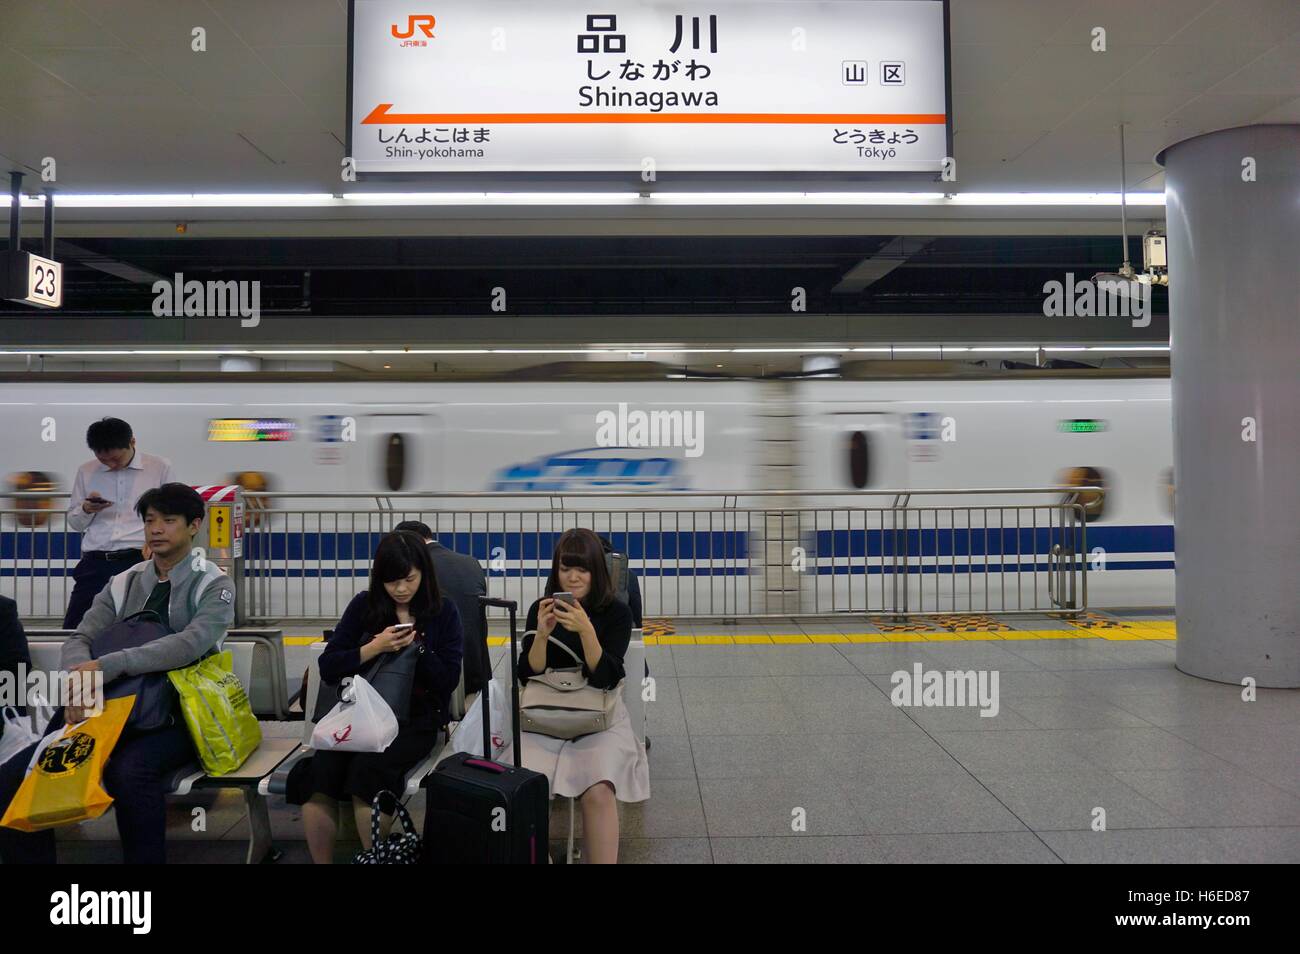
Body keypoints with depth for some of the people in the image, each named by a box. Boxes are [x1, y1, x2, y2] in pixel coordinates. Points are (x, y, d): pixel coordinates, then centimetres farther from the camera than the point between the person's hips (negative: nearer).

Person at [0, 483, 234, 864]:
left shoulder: (213, 585, -4)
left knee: (129, 773, -35)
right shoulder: (123, 585, 12)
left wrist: (106, 667, -30)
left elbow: (191, 643, -21)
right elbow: (80, 639, 0)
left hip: (179, 714, -5)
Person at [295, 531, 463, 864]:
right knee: (318, 774, -27)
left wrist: (416, 646, -14)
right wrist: (374, 648, -13)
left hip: (415, 718, -2)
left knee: (367, 770, -32)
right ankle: (321, 861, -9)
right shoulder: (364, 605, 6)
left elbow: (449, 680, -1)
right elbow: (328, 667, 2)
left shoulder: (443, 611, 2)